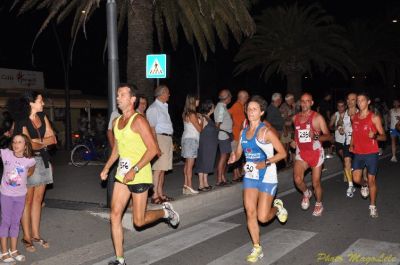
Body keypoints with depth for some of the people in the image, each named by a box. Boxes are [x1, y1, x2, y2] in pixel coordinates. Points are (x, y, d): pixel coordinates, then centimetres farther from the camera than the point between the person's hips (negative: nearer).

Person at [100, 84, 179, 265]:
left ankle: (165, 211, 30)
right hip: (122, 175, 7)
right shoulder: (116, 122, 10)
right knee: (115, 215, 0)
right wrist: (107, 168, 14)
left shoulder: (138, 121, -13)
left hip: (139, 176, -7)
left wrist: (134, 170, -24)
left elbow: (153, 149, -19)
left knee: (139, 221, 2)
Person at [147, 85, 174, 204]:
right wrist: (156, 146, -21)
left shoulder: (164, 107, 18)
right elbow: (152, 128, -17)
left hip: (167, 138, 9)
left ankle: (160, 194, 17)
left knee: (163, 168, 11)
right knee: (158, 169, -10)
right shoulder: (154, 108, -11)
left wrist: (171, 142, 18)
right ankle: (155, 195, -7)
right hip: (160, 137, -9)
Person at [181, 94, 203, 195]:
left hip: (187, 138, 10)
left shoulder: (186, 114, 12)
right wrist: (201, 121, 8)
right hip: (191, 139, -10)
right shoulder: (192, 115, -15)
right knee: (190, 164, -8)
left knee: (187, 163, 11)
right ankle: (189, 187, -7)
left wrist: (198, 118, 14)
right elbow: (199, 128, -10)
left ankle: (186, 186, 15)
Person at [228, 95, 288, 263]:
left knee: (263, 217, -4)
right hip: (250, 176, 5)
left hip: (267, 177, -5)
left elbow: (282, 153, -11)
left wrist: (266, 163, -23)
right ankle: (257, 248, 14)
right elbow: (239, 152, 15)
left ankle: (277, 207, 31)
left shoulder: (266, 132, -12)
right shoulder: (243, 132, 6)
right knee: (250, 212, -1)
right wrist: (234, 157, -8)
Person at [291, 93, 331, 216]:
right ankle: (306, 193, 13)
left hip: (315, 152, -3)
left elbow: (328, 136, -9)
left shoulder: (317, 117, -7)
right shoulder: (295, 118, 7)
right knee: (297, 179, -19)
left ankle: (319, 204, 30)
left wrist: (316, 137, -28)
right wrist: (294, 141, 8)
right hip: (301, 153, 3)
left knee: (316, 183, 4)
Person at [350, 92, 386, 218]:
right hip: (358, 153, 3)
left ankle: (372, 206, 14)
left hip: (371, 153, -3)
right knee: (356, 178, -5)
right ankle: (364, 185, 32)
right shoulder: (354, 118, 7)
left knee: (371, 180, 1)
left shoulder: (374, 118, -6)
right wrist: (351, 145, 9)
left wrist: (375, 136, -27)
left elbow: (383, 136, -6)